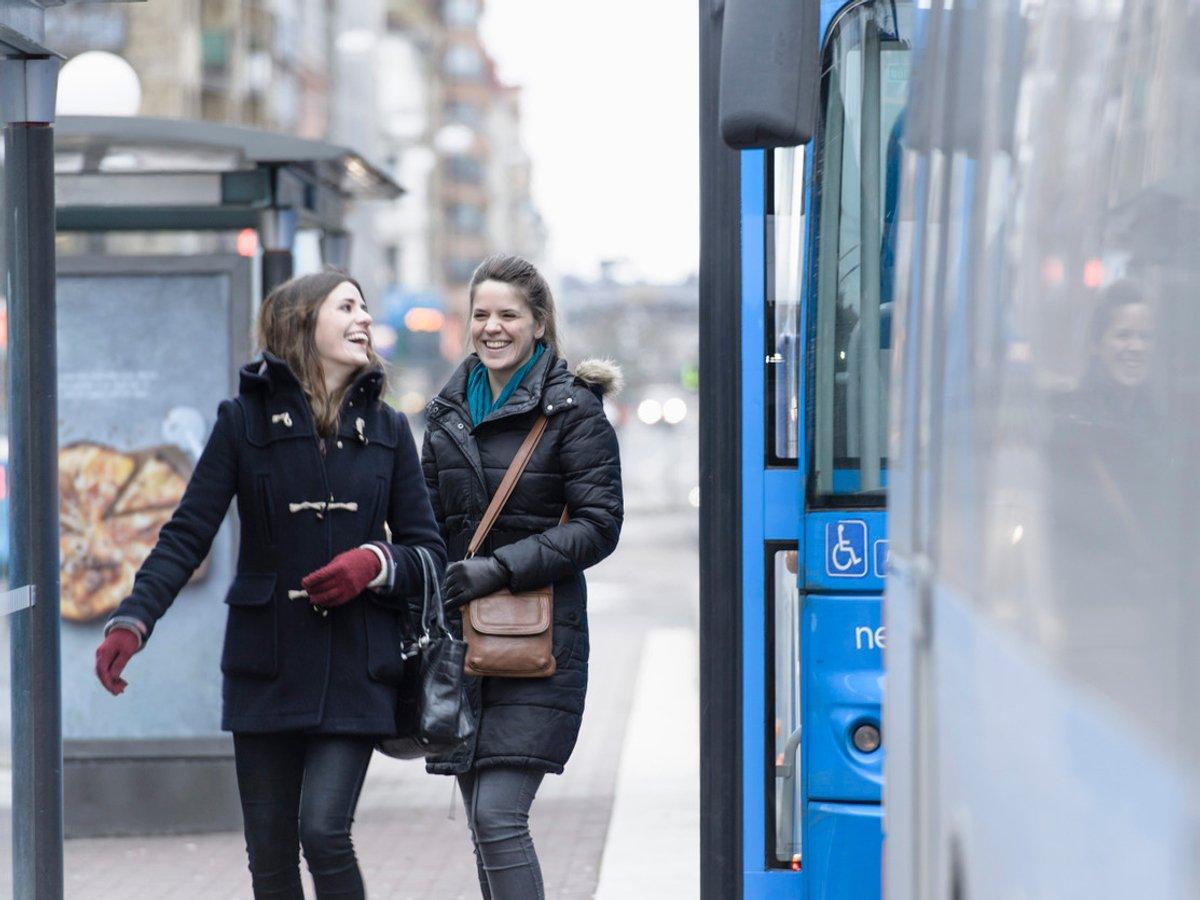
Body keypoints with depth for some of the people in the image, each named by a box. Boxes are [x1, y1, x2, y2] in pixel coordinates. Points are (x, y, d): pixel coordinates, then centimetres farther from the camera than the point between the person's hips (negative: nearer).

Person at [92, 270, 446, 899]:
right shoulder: (245, 420, 3)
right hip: (266, 669, 0)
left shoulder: (387, 430, 9)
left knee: (324, 830, -13)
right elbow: (186, 535, -3)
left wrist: (376, 563, -12)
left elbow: (430, 552, 10)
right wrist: (131, 621, -17)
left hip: (356, 672, 0)